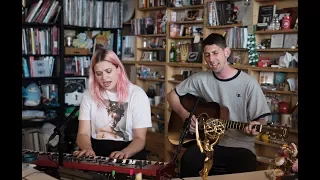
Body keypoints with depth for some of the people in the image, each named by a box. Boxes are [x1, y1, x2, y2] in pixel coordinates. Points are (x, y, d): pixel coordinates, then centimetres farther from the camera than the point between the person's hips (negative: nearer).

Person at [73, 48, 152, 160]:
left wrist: (124, 153, -25)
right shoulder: (89, 94, 5)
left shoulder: (137, 94, -3)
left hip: (129, 154, -2)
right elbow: (83, 133, 2)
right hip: (96, 151, 3)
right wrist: (88, 149, -20)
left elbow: (140, 138, -5)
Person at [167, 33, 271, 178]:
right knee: (188, 160, -30)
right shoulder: (200, 79, 2)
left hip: (240, 145, -1)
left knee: (246, 172, -32)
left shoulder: (249, 83, -5)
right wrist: (184, 114, -5)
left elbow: (260, 120, -1)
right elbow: (172, 95, 12)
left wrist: (254, 128, -25)